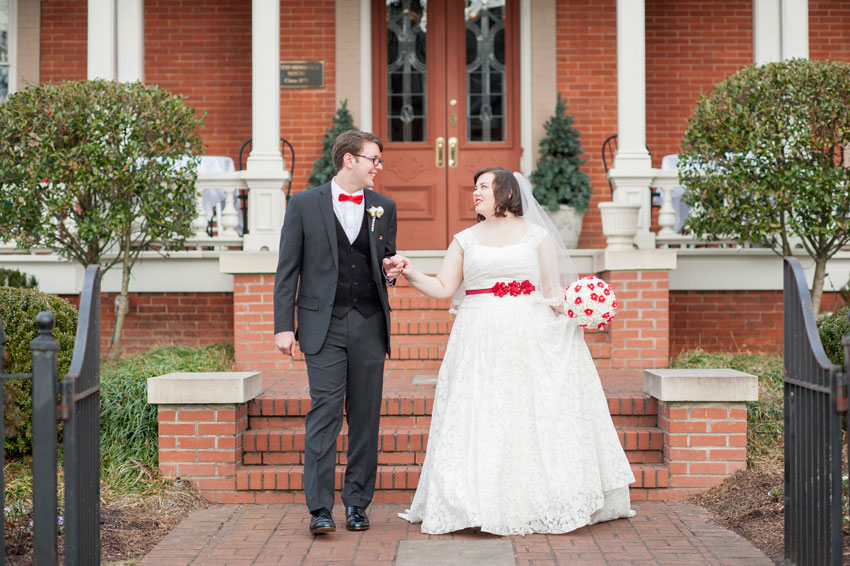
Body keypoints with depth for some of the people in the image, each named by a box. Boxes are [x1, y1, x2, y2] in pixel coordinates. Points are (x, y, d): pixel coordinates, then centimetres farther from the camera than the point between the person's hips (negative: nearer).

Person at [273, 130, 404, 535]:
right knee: (325, 411, -10)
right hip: (324, 326, -3)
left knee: (365, 417, 5)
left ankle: (357, 504, 14)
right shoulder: (304, 204, 2)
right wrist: (284, 326, -5)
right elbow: (287, 270, 1)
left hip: (369, 326, 3)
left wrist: (390, 270, -3)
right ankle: (320, 509, -8)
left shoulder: (384, 207, 12)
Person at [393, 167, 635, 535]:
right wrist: (412, 274, -8)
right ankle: (486, 504, 2)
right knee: (481, 420, -4)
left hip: (530, 340, -1)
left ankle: (541, 503, 9)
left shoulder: (538, 235, 8)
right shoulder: (465, 240, 12)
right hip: (481, 343, 1)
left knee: (535, 417, -2)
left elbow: (553, 290, 7)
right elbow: (443, 289, 7)